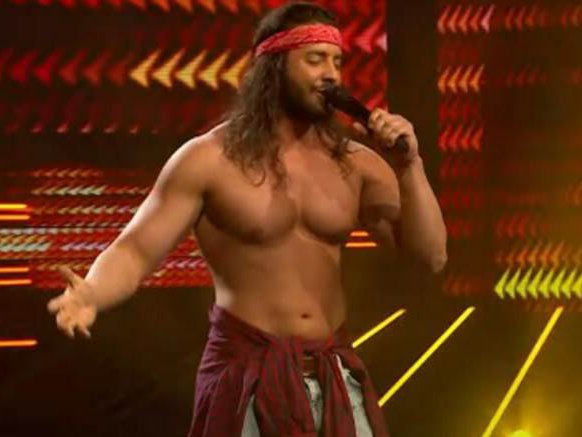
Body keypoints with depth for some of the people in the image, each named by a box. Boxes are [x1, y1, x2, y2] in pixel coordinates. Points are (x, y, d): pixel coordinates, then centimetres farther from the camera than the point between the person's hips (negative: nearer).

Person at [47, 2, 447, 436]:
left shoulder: (355, 163, 3)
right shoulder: (209, 158, -6)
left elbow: (431, 255, 1)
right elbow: (134, 251, -8)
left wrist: (409, 166, -13)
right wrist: (91, 295, -30)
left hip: (336, 377, 4)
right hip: (249, 375, -3)